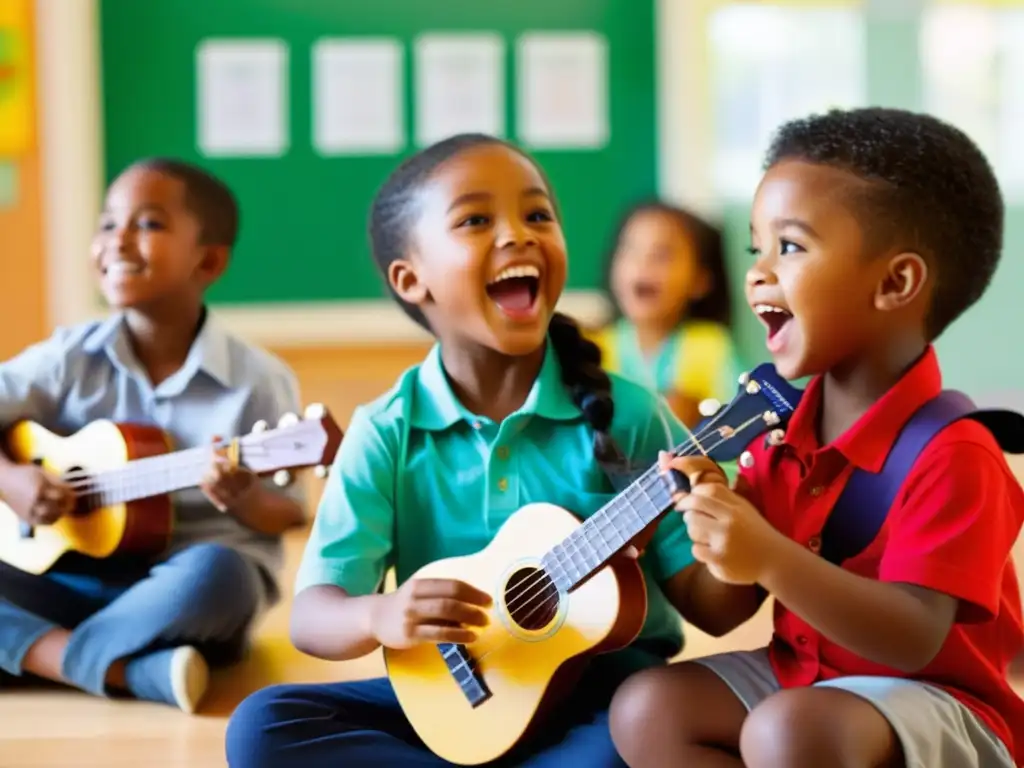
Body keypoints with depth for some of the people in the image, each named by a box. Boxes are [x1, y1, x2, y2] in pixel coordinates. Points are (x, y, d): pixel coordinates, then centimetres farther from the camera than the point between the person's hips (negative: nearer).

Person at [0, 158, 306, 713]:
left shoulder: (258, 381, -6)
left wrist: (244, 500, -24)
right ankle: (131, 672, -31)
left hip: (180, 585, -3)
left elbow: (289, 511, -3)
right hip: (72, 581, 3)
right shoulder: (70, 358, 2)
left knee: (215, 573, -38)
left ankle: (50, 658, -22)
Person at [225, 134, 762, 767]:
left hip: (602, 694, -1)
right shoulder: (388, 433, -4)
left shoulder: (625, 414, -5)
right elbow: (311, 616, -9)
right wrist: (379, 616, -33)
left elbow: (705, 602, -4)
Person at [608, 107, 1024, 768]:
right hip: (800, 675, 8)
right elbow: (731, 603, 7)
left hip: (934, 704, -8)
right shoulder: (782, 428, 3)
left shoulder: (951, 454, -20)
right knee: (647, 709, -10)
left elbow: (913, 642, -29)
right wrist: (713, 512, -15)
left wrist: (772, 558, -37)